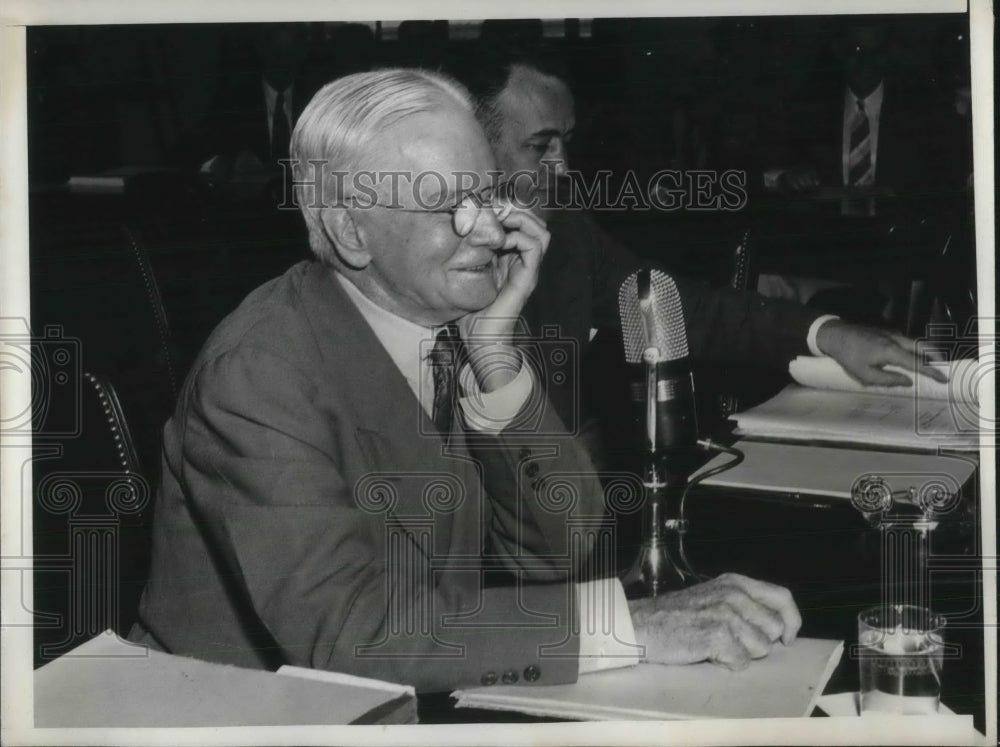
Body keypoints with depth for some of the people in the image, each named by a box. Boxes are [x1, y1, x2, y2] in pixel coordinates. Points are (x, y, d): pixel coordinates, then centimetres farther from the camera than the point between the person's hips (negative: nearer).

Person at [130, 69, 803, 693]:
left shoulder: (455, 325, -3)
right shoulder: (261, 370, -19)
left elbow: (559, 547, -3)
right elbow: (344, 628, -28)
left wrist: (494, 355, -16)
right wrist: (630, 624, -29)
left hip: (425, 700, 5)